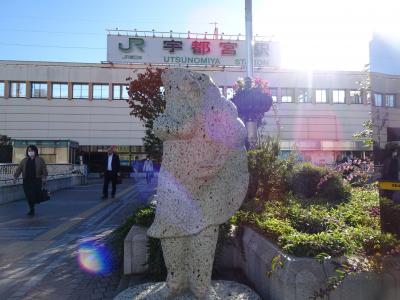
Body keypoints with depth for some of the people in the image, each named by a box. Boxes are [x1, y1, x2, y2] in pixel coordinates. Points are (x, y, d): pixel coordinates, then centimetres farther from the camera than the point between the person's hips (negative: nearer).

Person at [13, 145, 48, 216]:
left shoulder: (40, 160, 5)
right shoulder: (24, 160, 15)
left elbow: (44, 170, -1)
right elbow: (19, 169, 10)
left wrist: (44, 178, -11)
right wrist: (15, 177, 0)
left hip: (36, 180, -3)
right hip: (26, 181, 4)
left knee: (34, 195, -12)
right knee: (28, 196, 3)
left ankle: (32, 210, 1)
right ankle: (32, 209, 18)